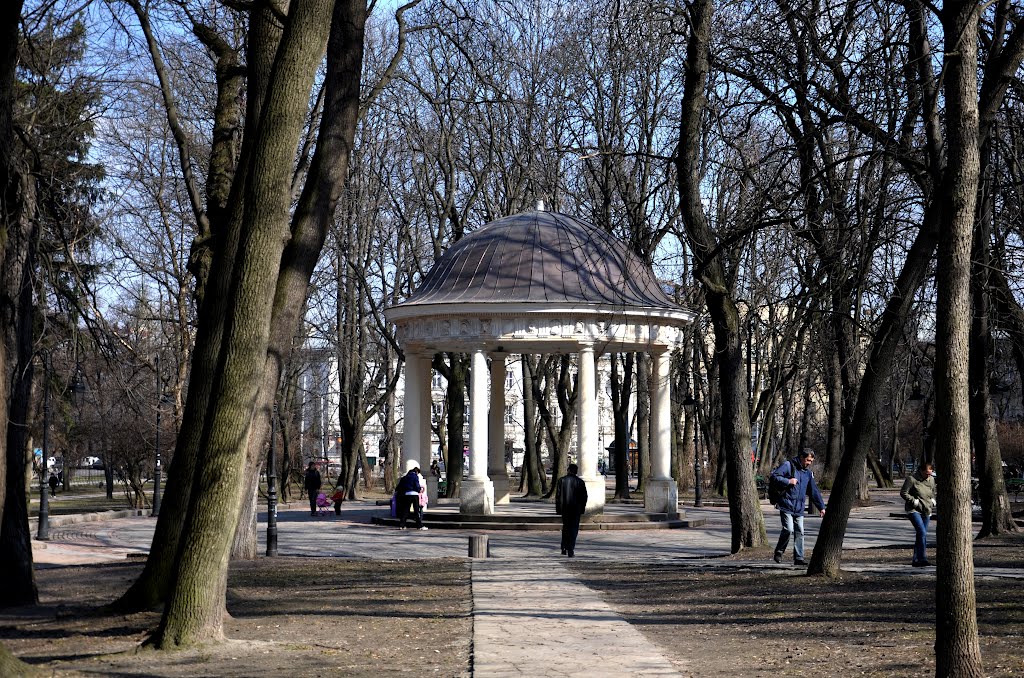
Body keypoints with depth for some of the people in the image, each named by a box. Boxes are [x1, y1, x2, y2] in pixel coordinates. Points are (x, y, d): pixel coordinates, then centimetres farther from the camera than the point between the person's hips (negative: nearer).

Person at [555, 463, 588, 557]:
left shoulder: (561, 480, -2)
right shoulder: (580, 482, -4)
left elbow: (557, 495, -1)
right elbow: (584, 496, -1)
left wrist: (558, 509, 5)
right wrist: (582, 508, 9)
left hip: (564, 508, 2)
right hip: (576, 509, -2)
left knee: (565, 528, 18)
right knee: (573, 529, 2)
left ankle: (564, 549, 18)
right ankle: (570, 551, -4)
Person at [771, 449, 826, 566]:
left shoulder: (808, 473, 16)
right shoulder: (788, 465, -4)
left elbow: (814, 491, 21)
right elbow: (774, 476, -12)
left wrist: (821, 507, 18)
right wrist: (788, 481, -16)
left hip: (799, 509, 6)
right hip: (786, 506, -6)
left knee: (799, 532, 3)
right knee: (788, 529, -16)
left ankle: (798, 558, 8)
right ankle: (779, 552, 3)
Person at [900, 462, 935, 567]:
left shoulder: (931, 480, 9)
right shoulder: (912, 479, -11)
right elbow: (903, 493, -9)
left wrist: (933, 500, 8)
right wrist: (914, 501, -17)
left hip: (926, 511, 7)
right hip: (914, 510, -7)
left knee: (921, 534, 8)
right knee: (922, 533, -20)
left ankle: (916, 560, 15)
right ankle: (922, 558, -20)